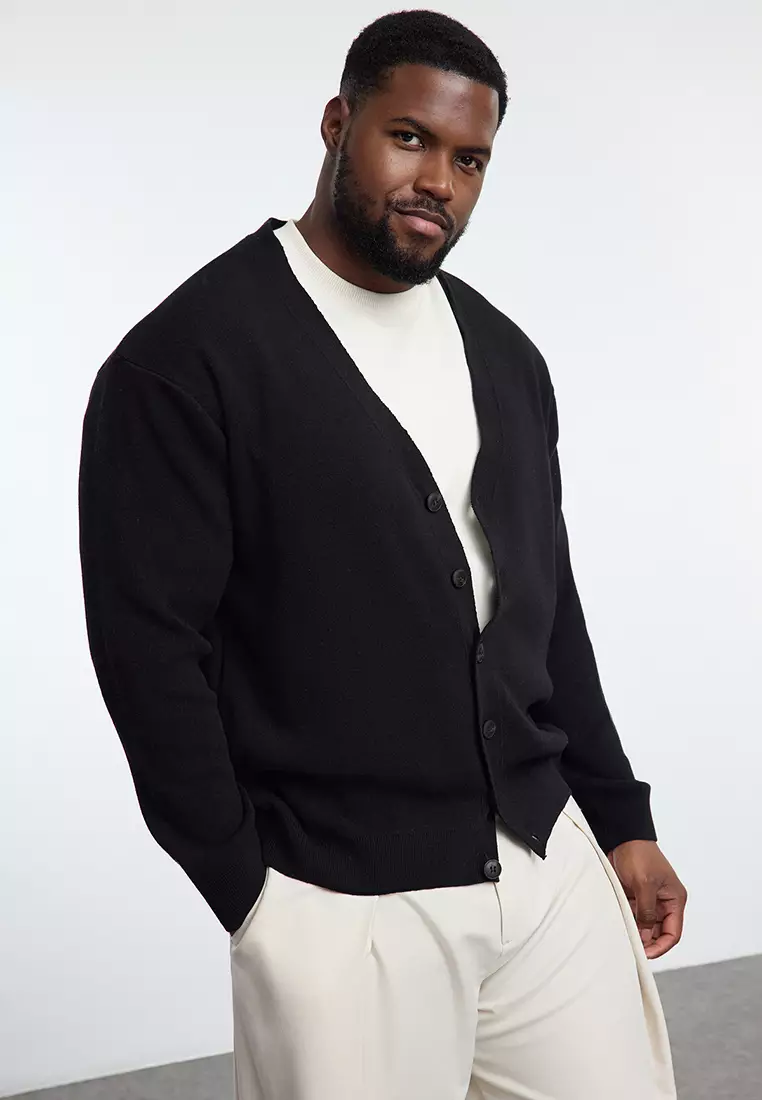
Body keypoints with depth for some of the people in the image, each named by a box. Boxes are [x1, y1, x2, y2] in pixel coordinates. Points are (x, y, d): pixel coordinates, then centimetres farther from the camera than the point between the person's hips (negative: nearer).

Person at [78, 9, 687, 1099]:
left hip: (550, 861, 6)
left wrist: (620, 817, 14)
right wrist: (249, 891, -8)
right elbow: (148, 643, -11)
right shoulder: (188, 357, -10)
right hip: (346, 902, -5)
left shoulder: (504, 354, 10)